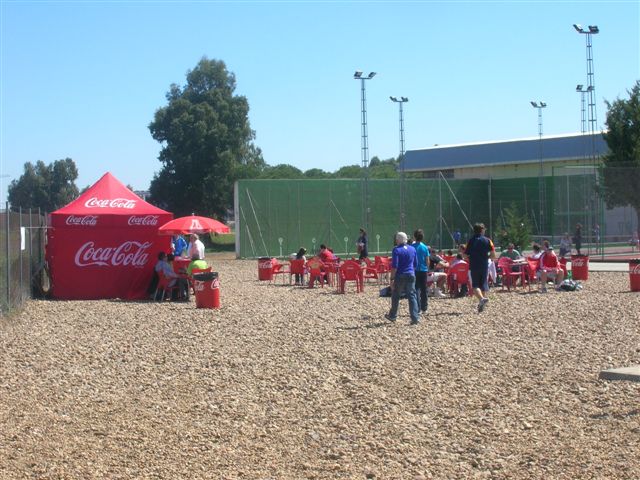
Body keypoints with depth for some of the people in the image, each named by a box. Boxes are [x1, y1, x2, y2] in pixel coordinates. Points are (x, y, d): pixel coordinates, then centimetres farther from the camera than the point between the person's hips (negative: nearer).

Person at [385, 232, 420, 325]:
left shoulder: (396, 250, -11)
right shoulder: (412, 249, 7)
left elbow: (394, 266, -16)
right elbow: (415, 264, 14)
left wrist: (392, 279, -13)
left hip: (400, 276, -4)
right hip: (411, 275, 4)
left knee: (395, 297, 12)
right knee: (412, 296, 3)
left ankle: (392, 316, 25)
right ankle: (415, 318, -6)